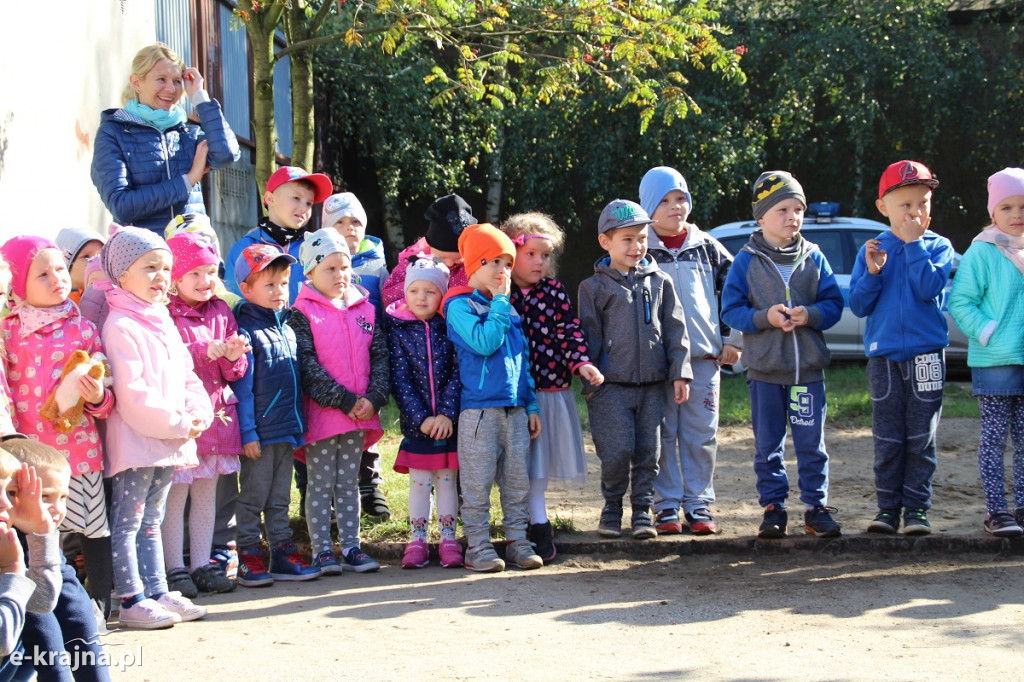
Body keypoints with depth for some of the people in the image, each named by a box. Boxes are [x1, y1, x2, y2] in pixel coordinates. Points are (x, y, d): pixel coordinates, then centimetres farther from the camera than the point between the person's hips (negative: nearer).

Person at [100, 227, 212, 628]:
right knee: (127, 523, -2)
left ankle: (158, 593, 23)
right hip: (134, 441, -9)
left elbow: (187, 376, 17)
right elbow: (132, 393, -20)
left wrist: (198, 415, -1)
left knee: (151, 522, 17)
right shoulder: (119, 326, -14)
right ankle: (131, 602, 1)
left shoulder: (164, 323, 15)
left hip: (169, 443, 9)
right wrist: (176, 424, -17)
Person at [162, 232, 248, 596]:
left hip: (216, 413, 6)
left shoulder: (221, 312, 11)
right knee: (175, 495, -1)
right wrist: (203, 351, -24)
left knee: (207, 494, 13)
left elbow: (233, 373, 13)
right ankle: (175, 568, 8)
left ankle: (203, 564, 21)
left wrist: (234, 357, -9)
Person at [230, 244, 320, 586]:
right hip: (260, 432, -7)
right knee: (252, 497, 2)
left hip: (288, 430, 7)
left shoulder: (288, 327, 11)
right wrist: (247, 432, -15)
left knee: (280, 498, 14)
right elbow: (242, 388, -13)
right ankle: (249, 558, 8)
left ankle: (283, 553, 21)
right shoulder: (245, 331, -11)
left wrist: (299, 425, 15)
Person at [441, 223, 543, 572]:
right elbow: (484, 343, -21)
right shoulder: (460, 305, -6)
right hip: (479, 409, -6)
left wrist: (531, 405, 16)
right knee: (478, 483, -1)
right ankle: (478, 546, 6)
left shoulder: (509, 308, 15)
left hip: (515, 409, 6)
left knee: (517, 481, 9)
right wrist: (499, 301, -13)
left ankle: (517, 541, 17)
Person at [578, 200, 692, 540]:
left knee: (648, 451, 4)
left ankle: (642, 510, 15)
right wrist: (589, 381, -2)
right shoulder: (595, 286, 3)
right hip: (611, 386, -3)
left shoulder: (659, 282, 10)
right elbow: (589, 336, 3)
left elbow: (675, 329, 10)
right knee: (617, 451, -8)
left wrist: (680, 372, 3)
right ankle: (612, 508, 12)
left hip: (652, 384, 3)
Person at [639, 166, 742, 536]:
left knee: (702, 435, 3)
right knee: (661, 435, 0)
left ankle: (699, 503, 11)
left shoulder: (707, 248, 11)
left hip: (704, 355, 2)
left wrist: (732, 339, 9)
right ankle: (667, 505, 8)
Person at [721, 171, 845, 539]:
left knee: (812, 443, 3)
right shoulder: (746, 261, -1)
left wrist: (811, 314, -15)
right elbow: (730, 310, -3)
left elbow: (833, 303, 4)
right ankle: (773, 507, 16)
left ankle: (816, 506, 12)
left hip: (808, 368, 1)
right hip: (764, 368, -1)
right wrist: (765, 317, -18)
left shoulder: (813, 257, 4)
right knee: (767, 444, 6)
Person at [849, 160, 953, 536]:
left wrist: (913, 243, -14)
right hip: (883, 354, 1)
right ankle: (888, 507, 11)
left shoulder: (938, 246, 2)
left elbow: (929, 288, -16)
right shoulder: (872, 250, 6)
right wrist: (872, 274, -13)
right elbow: (858, 306, 3)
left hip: (926, 353, -1)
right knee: (887, 439, 3)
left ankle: (917, 507, 8)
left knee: (921, 437, 2)